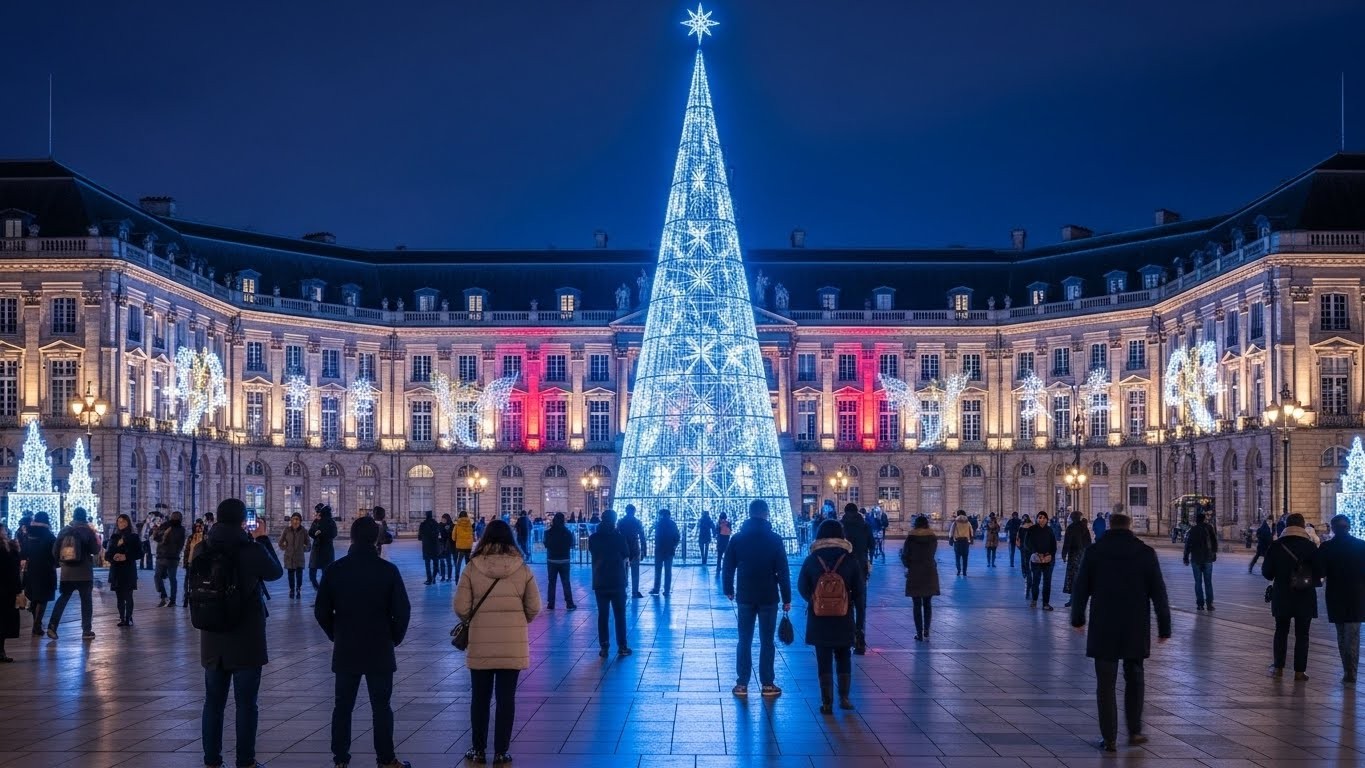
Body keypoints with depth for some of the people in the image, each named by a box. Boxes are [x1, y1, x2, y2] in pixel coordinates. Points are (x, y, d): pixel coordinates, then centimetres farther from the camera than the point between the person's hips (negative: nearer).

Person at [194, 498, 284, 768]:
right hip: (247, 639, -4)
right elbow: (275, 571, 4)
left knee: (213, 701, 11)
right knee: (246, 703, 3)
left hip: (212, 638, 4)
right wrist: (263, 539, 11)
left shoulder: (203, 549, -1)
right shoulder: (251, 550, -15)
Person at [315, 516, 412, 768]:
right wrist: (395, 637, 6)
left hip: (345, 650, 2)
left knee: (343, 705, 11)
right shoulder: (388, 570, -10)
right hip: (380, 650, -2)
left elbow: (321, 611, 0)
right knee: (381, 706, 5)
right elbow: (402, 611, -10)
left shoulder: (334, 570, -4)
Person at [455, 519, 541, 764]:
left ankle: (478, 750, 20)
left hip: (481, 643, 0)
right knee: (506, 699, 9)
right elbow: (534, 608, 2)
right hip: (513, 644, 1)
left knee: (480, 698, 13)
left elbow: (461, 608, -6)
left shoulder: (473, 568, -7)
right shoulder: (521, 568, -4)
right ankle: (501, 752, 13)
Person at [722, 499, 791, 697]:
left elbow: (728, 568, 2)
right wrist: (786, 598, -1)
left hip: (745, 597, 1)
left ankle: (742, 684, 6)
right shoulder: (774, 539, -5)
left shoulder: (738, 538, 0)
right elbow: (783, 571, -6)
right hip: (769, 597, -1)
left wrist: (729, 590, 15)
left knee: (744, 641, 8)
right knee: (767, 642, 5)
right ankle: (768, 685, 6)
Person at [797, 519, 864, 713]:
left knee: (824, 659, 5)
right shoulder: (850, 560, -5)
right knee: (844, 657, 16)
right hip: (844, 618, 1)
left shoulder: (811, 560, -5)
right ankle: (844, 698, 16)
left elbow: (802, 587, -1)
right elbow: (860, 588, -1)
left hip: (818, 617, 0)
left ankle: (827, 702, 3)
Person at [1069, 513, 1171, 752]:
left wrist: (1078, 618, 17)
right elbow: (1159, 593, -2)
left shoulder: (1093, 551, -3)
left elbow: (1081, 588, 3)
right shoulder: (1146, 553, -3)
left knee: (1106, 684, 4)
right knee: (1134, 679, 18)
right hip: (1136, 629, 1)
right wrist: (1164, 627, 5)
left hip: (1103, 629, -1)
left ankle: (1109, 738, 4)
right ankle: (1134, 731, 22)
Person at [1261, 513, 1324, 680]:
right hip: (1305, 597, -1)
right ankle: (1299, 671, 5)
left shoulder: (1276, 545, -5)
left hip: (1282, 596, 1)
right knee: (1302, 634, 6)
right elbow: (1320, 572, -7)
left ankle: (1278, 667, 16)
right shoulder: (1310, 546, -9)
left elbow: (1266, 572, -3)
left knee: (1281, 631, 15)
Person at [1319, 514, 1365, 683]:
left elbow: (1320, 573, -7)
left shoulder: (1325, 549, -7)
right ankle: (1351, 671, -6)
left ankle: (1347, 670, 14)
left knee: (1341, 635, 13)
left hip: (1335, 596, 0)